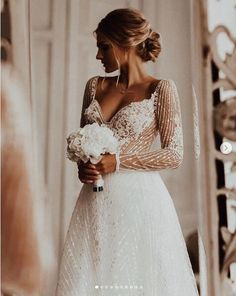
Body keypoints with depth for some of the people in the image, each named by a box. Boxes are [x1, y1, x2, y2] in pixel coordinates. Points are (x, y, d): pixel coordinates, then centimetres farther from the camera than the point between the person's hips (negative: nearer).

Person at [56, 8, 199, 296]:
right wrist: (83, 166, -4)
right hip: (96, 203, 4)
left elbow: (174, 154, -8)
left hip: (139, 199, -4)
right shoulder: (95, 86, 9)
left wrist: (118, 161, -14)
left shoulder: (161, 89, -5)